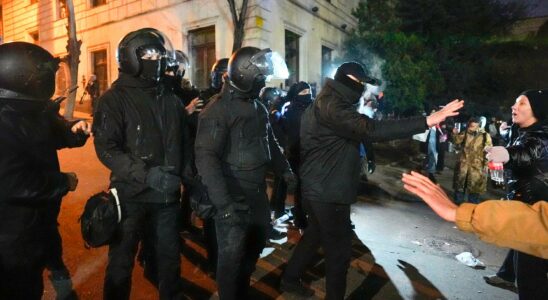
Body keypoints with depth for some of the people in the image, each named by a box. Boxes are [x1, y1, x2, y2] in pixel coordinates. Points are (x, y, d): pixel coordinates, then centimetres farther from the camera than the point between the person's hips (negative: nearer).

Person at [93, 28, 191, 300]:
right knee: (122, 259, 12)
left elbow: (183, 145, 10)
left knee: (170, 255, 19)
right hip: (132, 195, -4)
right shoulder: (115, 98, -7)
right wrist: (146, 174, -26)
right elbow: (106, 148, -17)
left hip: (168, 194, 5)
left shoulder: (171, 99, 8)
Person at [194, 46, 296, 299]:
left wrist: (284, 169, 22)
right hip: (233, 198, -9)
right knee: (232, 257, 5)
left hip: (257, 193, 9)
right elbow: (206, 159, -26)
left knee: (256, 244, 23)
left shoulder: (258, 107, 10)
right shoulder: (218, 110, -17)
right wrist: (224, 203, -32)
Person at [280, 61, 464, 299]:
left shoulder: (326, 103, 14)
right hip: (328, 192, -11)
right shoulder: (332, 107, -22)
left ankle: (290, 279, 41)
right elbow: (371, 130, -34)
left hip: (318, 188, 11)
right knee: (339, 250, 3)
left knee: (315, 234, 25)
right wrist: (426, 121, -35)